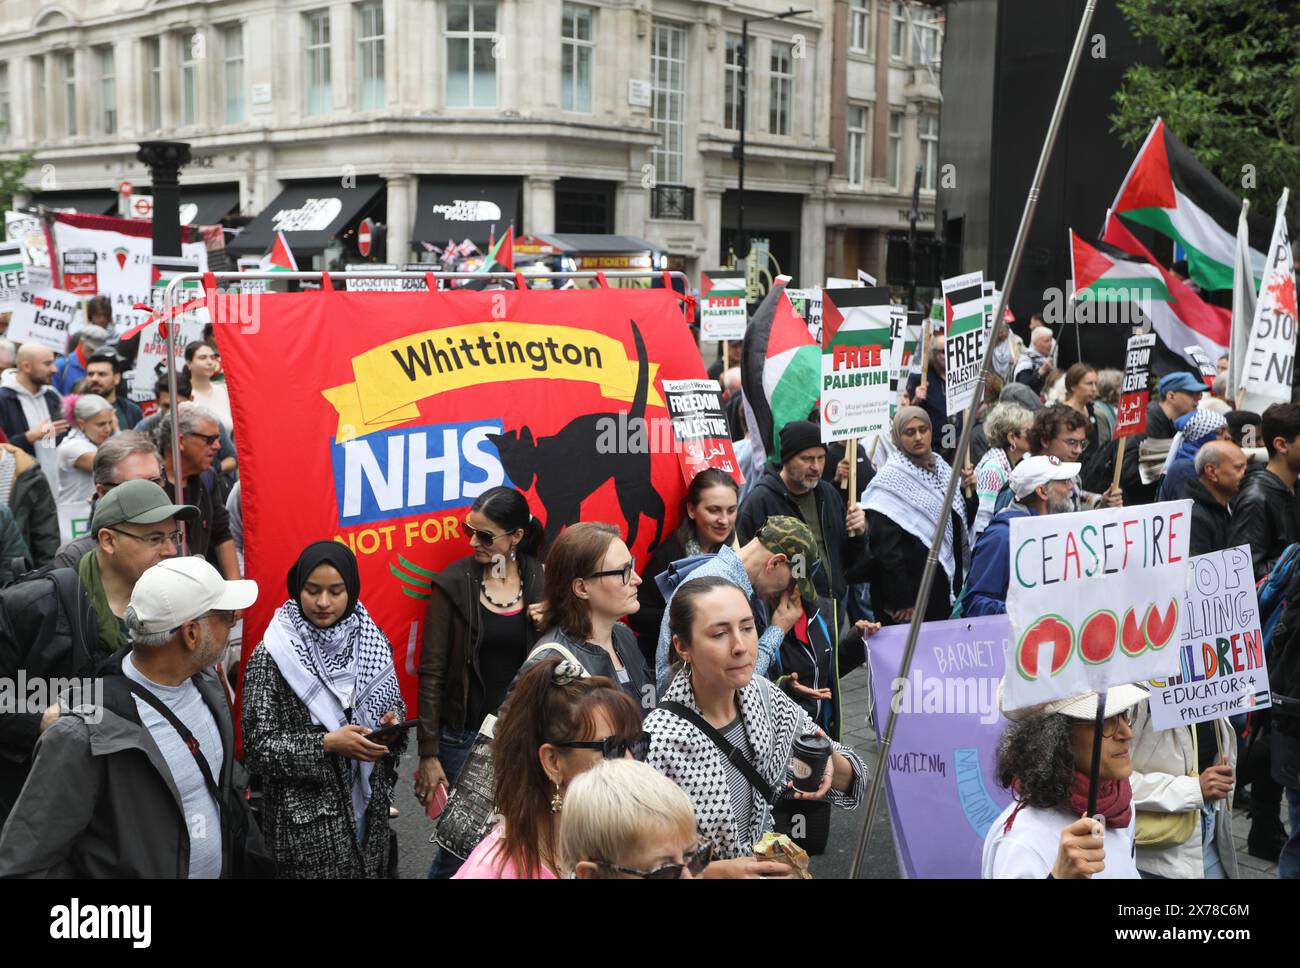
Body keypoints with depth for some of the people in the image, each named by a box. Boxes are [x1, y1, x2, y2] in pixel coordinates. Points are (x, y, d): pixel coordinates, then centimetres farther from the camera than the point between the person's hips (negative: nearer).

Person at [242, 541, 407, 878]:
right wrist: (327, 744, -24)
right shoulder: (271, 656, -12)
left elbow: (394, 705, 13)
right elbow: (258, 748, -13)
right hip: (307, 822, -4)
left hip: (369, 810, 4)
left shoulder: (370, 640, 1)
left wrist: (393, 723, -10)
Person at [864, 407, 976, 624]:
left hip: (947, 586, 7)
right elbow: (885, 548, -17)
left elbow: (963, 523, 18)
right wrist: (901, 601, -21)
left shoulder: (942, 468, 10)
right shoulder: (890, 478, -12)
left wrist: (969, 491, -1)